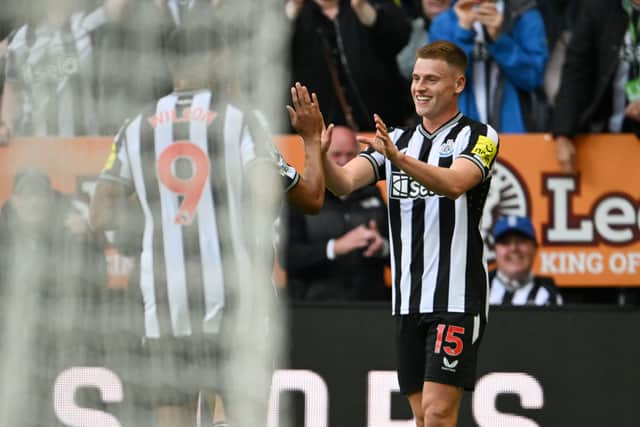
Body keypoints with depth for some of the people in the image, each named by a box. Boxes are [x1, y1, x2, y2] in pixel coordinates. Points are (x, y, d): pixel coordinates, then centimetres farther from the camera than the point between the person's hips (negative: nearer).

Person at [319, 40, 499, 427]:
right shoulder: (396, 139, 15)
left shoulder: (480, 136, -2)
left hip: (457, 298, -6)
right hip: (409, 301, 6)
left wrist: (399, 159, -38)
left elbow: (454, 183, -23)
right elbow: (345, 182, 0)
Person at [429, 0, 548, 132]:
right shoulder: (444, 22, 7)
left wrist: (499, 39, -17)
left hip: (515, 128, -1)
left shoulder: (526, 16, 3)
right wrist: (464, 31, -15)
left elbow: (533, 76, -6)